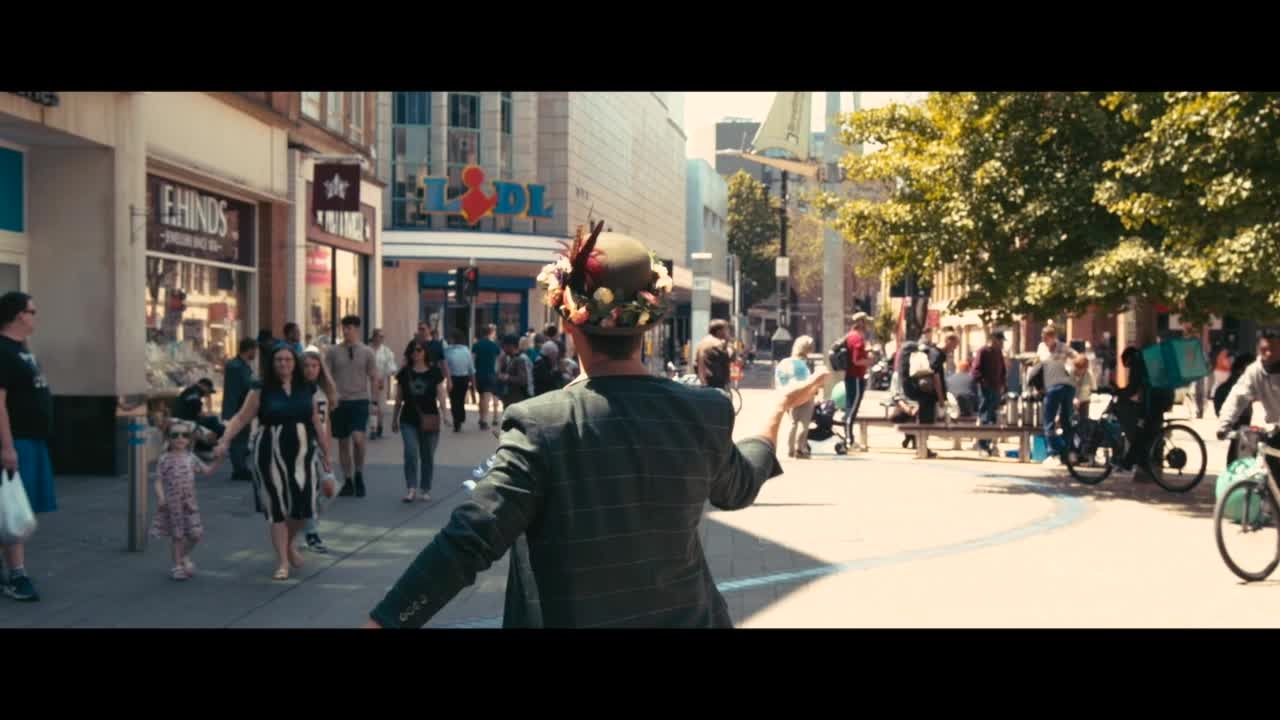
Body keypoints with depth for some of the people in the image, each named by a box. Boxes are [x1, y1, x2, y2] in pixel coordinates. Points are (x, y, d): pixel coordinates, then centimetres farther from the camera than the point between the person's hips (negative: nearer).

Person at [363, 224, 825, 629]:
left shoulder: (541, 425, -20)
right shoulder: (705, 414, -8)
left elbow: (467, 542, -23)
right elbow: (738, 488, 12)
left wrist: (381, 622, -19)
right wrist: (781, 406, 27)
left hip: (569, 620, -3)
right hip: (685, 617, 3)